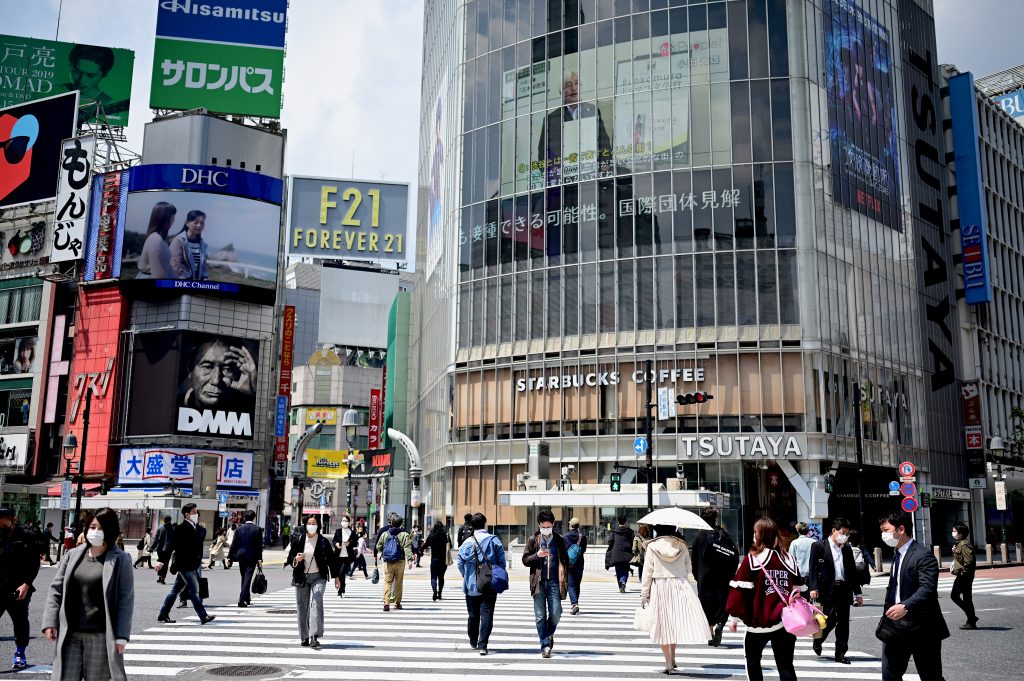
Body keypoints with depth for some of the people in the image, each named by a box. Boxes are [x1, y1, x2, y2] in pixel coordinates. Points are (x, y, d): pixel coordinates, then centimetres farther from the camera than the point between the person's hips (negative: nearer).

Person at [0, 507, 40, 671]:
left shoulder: (26, 538, -5)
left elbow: (34, 564, -4)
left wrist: (26, 584, -14)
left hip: (18, 590, -2)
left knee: (20, 622, 9)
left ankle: (20, 654, 22)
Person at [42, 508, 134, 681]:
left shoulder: (120, 560, -4)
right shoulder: (72, 555, 8)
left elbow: (126, 600, -6)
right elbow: (56, 590, 10)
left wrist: (121, 636, -10)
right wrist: (49, 622, 0)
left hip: (101, 636, -3)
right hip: (70, 636, 3)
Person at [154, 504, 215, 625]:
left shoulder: (194, 528, 14)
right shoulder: (181, 528, -12)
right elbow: (171, 545, -16)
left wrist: (198, 561, 17)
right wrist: (162, 561, -20)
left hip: (191, 565, 9)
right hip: (184, 565, -9)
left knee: (176, 590, 16)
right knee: (194, 590, -9)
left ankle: (163, 615, 25)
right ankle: (203, 616, -9)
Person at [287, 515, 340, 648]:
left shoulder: (323, 541, 0)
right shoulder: (298, 540, 3)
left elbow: (331, 559, 7)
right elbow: (290, 558, 8)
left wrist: (336, 577, 8)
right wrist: (296, 560, -16)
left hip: (318, 577, -2)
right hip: (301, 577, 2)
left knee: (316, 604, -17)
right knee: (302, 607, 6)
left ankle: (315, 637, -21)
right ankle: (305, 638, 17)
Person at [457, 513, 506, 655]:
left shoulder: (467, 543, -2)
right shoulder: (494, 540, -5)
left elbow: (459, 563, 0)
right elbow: (502, 561, -6)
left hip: (472, 586, 2)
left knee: (473, 615, 16)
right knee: (486, 615, 1)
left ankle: (473, 641, 32)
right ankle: (482, 645, -6)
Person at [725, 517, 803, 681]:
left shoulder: (752, 559, -8)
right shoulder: (789, 559, 6)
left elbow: (740, 590, -9)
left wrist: (734, 617, -2)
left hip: (759, 621, -3)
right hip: (787, 622, 4)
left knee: (752, 659, 18)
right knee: (785, 665, 7)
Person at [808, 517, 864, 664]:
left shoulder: (847, 549, 13)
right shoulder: (819, 546, -2)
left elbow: (853, 571, 17)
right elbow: (813, 569, -6)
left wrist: (857, 593, 16)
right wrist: (813, 588, -16)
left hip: (844, 589, 5)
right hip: (828, 590, -5)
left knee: (843, 623, 5)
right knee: (830, 620, -6)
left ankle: (840, 653, 13)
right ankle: (818, 641, 22)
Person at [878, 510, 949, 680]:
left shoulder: (923, 556, -15)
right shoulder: (897, 555, 15)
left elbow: (928, 588, -28)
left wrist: (906, 606, -41)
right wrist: (887, 614, 10)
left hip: (922, 627, -8)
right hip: (896, 627, 8)